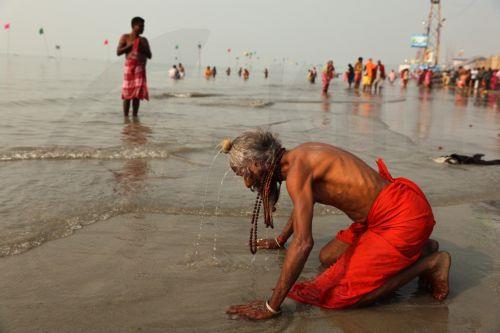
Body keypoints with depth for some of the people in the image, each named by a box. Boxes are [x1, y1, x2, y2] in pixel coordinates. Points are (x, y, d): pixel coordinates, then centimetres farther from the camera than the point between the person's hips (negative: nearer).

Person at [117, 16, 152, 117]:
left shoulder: (143, 40, 18)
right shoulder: (125, 37, 7)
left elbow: (150, 56, 16)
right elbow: (118, 52, -1)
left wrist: (144, 47, -2)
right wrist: (130, 45, -8)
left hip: (141, 68, 4)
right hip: (129, 66, -4)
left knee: (138, 93, 1)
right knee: (127, 93, -7)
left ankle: (135, 116, 7)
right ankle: (125, 116, -2)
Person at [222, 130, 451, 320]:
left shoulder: (297, 171, -19)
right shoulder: (302, 155, 10)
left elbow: (303, 243, -27)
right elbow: (302, 205, 31)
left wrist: (271, 307, -21)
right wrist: (280, 241, 46)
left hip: (405, 217, -10)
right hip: (392, 211, 10)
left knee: (342, 295, -12)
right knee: (328, 258, 16)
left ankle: (428, 263, -2)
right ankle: (416, 248, 16)